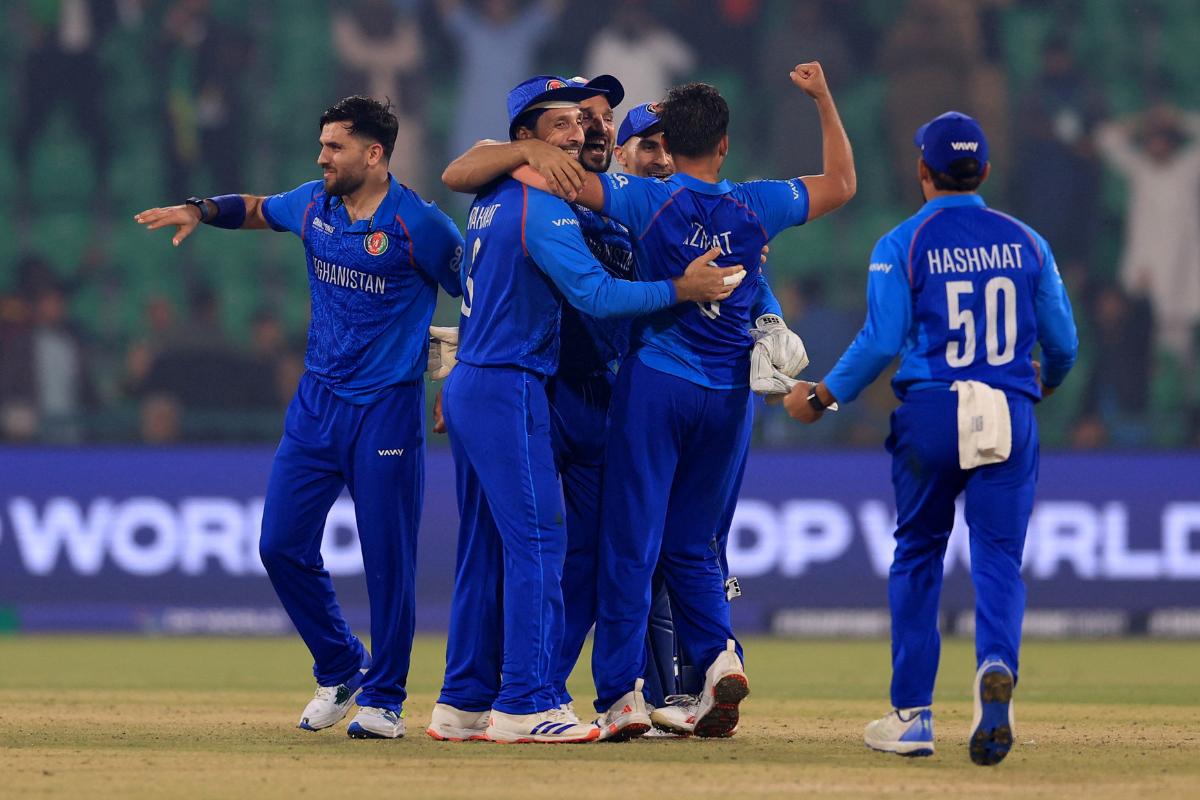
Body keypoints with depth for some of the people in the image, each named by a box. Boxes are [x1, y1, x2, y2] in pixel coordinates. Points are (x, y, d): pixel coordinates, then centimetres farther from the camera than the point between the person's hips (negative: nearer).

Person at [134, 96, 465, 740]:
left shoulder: (418, 224, -12)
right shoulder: (313, 204, 5)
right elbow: (258, 209, 25)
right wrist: (201, 211, 7)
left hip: (387, 408, -6)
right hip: (317, 398, 6)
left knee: (387, 558, -2)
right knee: (281, 545, 2)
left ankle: (383, 699, 10)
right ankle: (339, 669, 21)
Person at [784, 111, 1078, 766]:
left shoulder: (903, 244, 0)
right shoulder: (1025, 242, 9)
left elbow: (881, 341, -9)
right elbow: (1063, 342, 9)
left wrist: (821, 396, 3)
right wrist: (1045, 383, 31)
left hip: (929, 415, -1)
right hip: (1010, 413, 1)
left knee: (917, 557, 13)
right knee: (999, 558, 0)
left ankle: (912, 715, 14)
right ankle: (996, 667, -30)